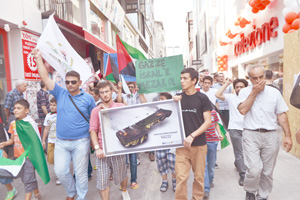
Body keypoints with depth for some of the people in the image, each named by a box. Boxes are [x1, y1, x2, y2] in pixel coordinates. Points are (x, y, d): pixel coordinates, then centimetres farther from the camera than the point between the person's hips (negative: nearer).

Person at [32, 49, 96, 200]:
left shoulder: (88, 98, -3)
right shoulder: (60, 94, 3)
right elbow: (45, 77, 0)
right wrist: (38, 58, -4)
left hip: (81, 142, -3)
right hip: (61, 142, 3)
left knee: (80, 173, 8)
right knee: (60, 171, 9)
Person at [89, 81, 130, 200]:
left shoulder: (120, 107, 3)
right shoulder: (95, 110, 3)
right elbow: (93, 130, -2)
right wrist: (97, 148, -13)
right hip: (102, 150, 0)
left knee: (121, 175, 17)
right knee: (102, 181, 3)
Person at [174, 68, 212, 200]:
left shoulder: (202, 98, -2)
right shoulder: (178, 98, 6)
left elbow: (208, 121, -4)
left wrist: (192, 136, -14)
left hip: (199, 144, -1)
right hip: (182, 144, 1)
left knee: (199, 177, 12)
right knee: (180, 178, 0)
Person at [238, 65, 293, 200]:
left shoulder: (274, 92, 7)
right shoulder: (245, 92, 2)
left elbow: (282, 115, 8)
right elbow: (242, 110, -14)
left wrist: (288, 136, 3)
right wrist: (254, 92, -11)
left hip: (271, 136, 3)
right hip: (251, 135, -2)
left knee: (268, 171, 10)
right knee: (254, 168, -13)